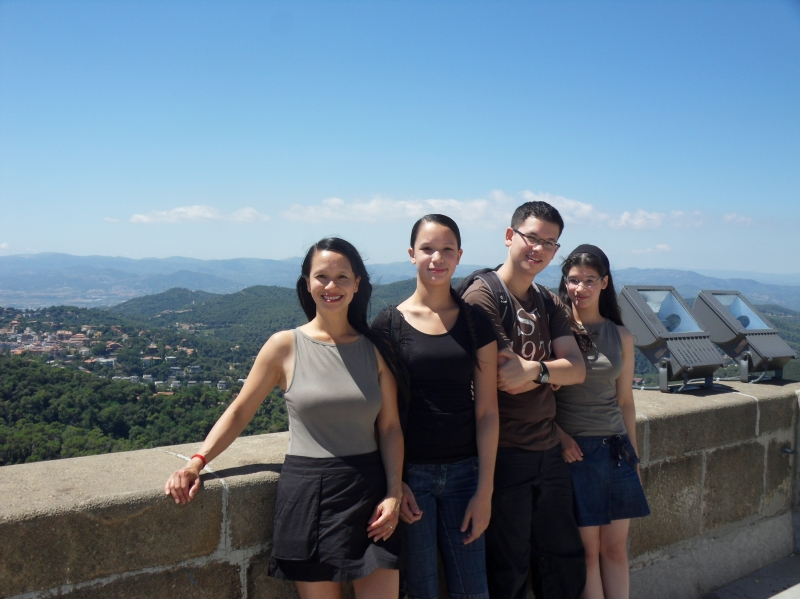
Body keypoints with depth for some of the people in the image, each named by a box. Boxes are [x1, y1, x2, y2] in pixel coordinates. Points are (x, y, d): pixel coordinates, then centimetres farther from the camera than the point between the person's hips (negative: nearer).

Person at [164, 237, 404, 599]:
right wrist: (197, 461, -11)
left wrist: (394, 493, -4)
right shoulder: (285, 346, -1)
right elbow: (239, 412, 2)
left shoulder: (375, 348, 4)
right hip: (308, 493, -2)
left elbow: (390, 427, 5)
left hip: (370, 491, 2)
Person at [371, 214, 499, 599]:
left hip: (464, 470, 2)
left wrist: (484, 490, -2)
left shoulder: (476, 322, 2)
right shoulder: (389, 324, -3)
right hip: (410, 472, -2)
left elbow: (487, 410, 1)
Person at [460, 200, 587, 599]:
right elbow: (509, 380, -19)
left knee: (565, 566, 18)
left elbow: (577, 370, -2)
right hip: (505, 455, -7)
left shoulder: (550, 304, 12)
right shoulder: (483, 295, -12)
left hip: (549, 452, 7)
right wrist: (553, 370, -6)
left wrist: (534, 368, -18)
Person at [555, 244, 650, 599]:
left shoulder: (620, 337, 8)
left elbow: (625, 402, 13)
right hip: (573, 450, -4)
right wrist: (559, 434, -17)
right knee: (588, 550, 2)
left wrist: (633, 456, 13)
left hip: (616, 449, 4)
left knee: (616, 548, 9)